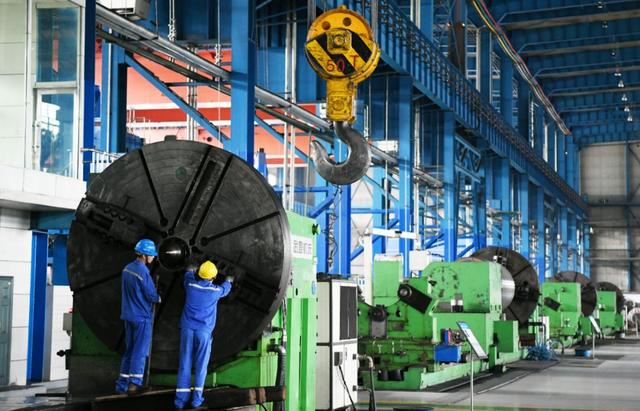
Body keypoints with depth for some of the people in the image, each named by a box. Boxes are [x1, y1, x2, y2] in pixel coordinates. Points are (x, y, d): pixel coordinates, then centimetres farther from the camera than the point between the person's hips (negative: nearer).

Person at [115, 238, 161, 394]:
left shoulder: (127, 268, 6)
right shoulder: (143, 272, -19)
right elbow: (152, 295, -17)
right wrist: (159, 298, 6)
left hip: (129, 315, 8)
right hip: (142, 317, -8)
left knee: (130, 349, 14)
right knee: (140, 351, -1)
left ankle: (122, 384, 15)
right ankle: (134, 383, -3)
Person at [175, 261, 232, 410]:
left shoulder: (191, 285, 1)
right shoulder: (215, 290, -3)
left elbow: (188, 276, 28)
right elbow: (225, 289, 23)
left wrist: (190, 269, 52)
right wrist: (228, 281, 46)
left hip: (187, 329, 2)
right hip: (204, 331, -2)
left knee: (185, 364, 4)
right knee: (201, 365, 7)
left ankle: (181, 399, 3)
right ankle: (196, 398, 5)